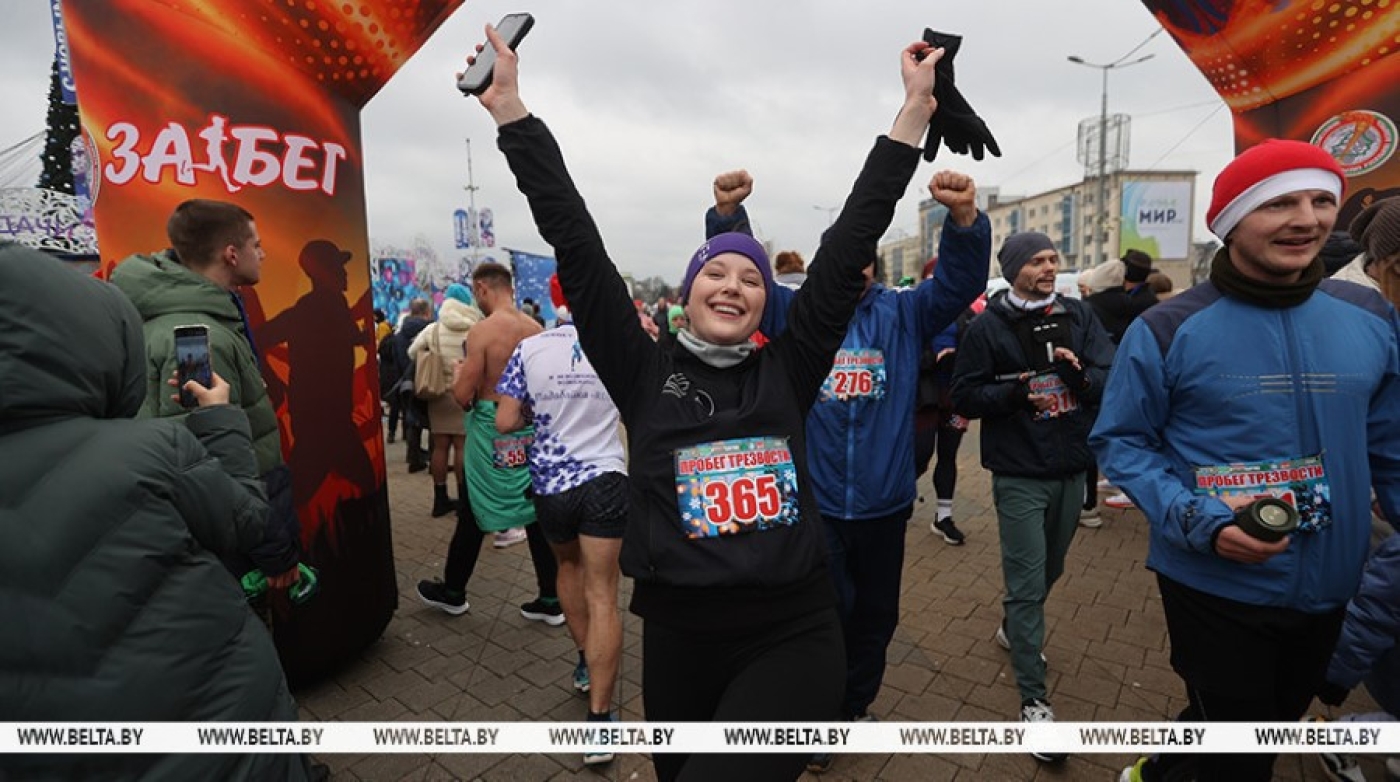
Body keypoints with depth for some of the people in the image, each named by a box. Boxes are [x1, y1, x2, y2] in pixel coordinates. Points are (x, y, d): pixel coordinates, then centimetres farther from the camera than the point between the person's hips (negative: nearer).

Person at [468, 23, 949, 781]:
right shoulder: (645, 372, 0)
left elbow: (849, 247, 0)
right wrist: (510, 107, -1)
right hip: (679, 638, 1)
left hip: (792, 638, 0)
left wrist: (914, 110, 2)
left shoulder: (787, 371, 2)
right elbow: (576, 244, -3)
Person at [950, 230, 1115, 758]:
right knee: (1027, 582, -2)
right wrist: (1019, 391, -22)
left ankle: (1014, 629, 49)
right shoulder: (988, 326, -7)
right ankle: (1033, 698, 10)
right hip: (1019, 476, -5)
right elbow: (964, 397, -8)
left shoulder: (1079, 316, 4)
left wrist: (1079, 374, -22)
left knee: (1049, 570, 21)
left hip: (1072, 471, 5)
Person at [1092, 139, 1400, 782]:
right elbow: (1121, 440, -12)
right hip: (1214, 587, -6)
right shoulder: (1166, 329, -16)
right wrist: (1198, 520, -24)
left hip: (1328, 591, 6)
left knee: (1279, 721, 27)